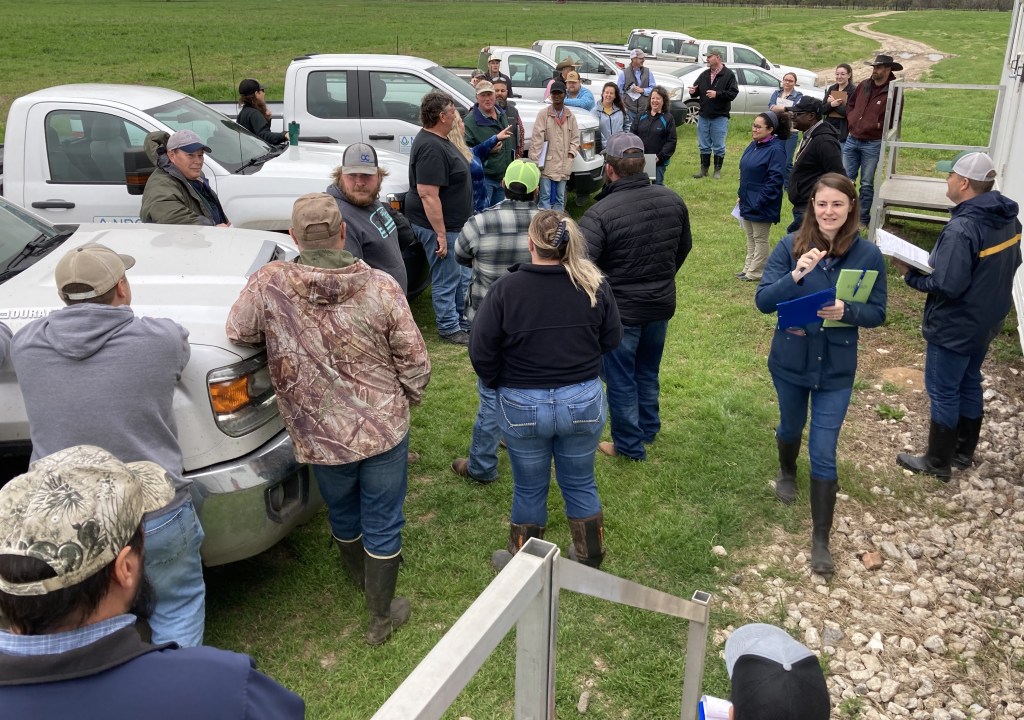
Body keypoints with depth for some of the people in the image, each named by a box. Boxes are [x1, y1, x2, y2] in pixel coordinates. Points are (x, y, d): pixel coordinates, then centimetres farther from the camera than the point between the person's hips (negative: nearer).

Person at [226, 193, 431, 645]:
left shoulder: (269, 284, -16)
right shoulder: (381, 287, -15)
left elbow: (238, 332, 0)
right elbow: (415, 362, -9)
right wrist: (407, 401, 11)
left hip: (320, 438, 2)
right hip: (385, 429, -1)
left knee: (343, 513, 28)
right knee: (382, 523, 15)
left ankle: (363, 578, 55)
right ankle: (381, 617, 30)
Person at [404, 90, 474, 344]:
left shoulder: (439, 141, 10)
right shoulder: (431, 148, -24)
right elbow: (427, 195, -28)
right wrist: (441, 234, -27)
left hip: (453, 223, 11)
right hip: (439, 225, -11)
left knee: (462, 276, 20)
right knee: (446, 279, 1)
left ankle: (464, 320, 34)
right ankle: (449, 328, 14)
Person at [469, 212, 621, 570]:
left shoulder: (505, 289, -16)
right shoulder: (595, 285, -9)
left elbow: (480, 353, -12)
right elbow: (612, 340, 3)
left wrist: (498, 385, 6)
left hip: (522, 406, -2)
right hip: (584, 402, 2)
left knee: (529, 490, 17)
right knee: (580, 484, 21)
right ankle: (590, 558, 39)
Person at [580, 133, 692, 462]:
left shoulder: (599, 213, -25)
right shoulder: (672, 200, -5)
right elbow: (684, 247, 9)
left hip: (620, 311, -6)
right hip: (662, 304, 6)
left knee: (621, 379, 12)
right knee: (648, 372, 25)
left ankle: (629, 445, 24)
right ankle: (648, 430, 41)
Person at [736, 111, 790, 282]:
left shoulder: (776, 150, -19)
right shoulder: (754, 145, 7)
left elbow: (775, 180, -22)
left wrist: (758, 202, -22)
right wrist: (741, 195, 13)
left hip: (762, 205, -8)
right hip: (748, 202, 8)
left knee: (760, 239, 5)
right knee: (750, 237, 17)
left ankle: (755, 272, 15)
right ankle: (748, 268, 28)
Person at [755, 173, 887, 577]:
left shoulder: (868, 254, -11)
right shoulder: (791, 246, -12)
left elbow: (877, 313, -5)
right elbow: (763, 301, -16)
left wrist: (847, 311, -26)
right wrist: (796, 275, -32)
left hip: (836, 368, -1)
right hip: (790, 360, 1)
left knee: (823, 453, 0)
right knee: (791, 427, 25)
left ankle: (821, 540, 12)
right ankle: (787, 474, 59)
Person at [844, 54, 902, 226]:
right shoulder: (864, 85, 6)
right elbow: (850, 103, 21)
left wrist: (878, 125, -11)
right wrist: (851, 119, 7)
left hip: (872, 144, -5)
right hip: (852, 140, 5)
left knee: (866, 183, 5)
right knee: (846, 178, 8)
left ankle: (863, 218, 14)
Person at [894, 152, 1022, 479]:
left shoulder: (962, 229, -30)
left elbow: (947, 286, -29)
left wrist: (911, 274, -15)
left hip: (954, 326, -9)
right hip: (986, 319, 9)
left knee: (943, 392, 6)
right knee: (969, 383, 22)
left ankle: (938, 462, 19)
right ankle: (963, 452, 36)